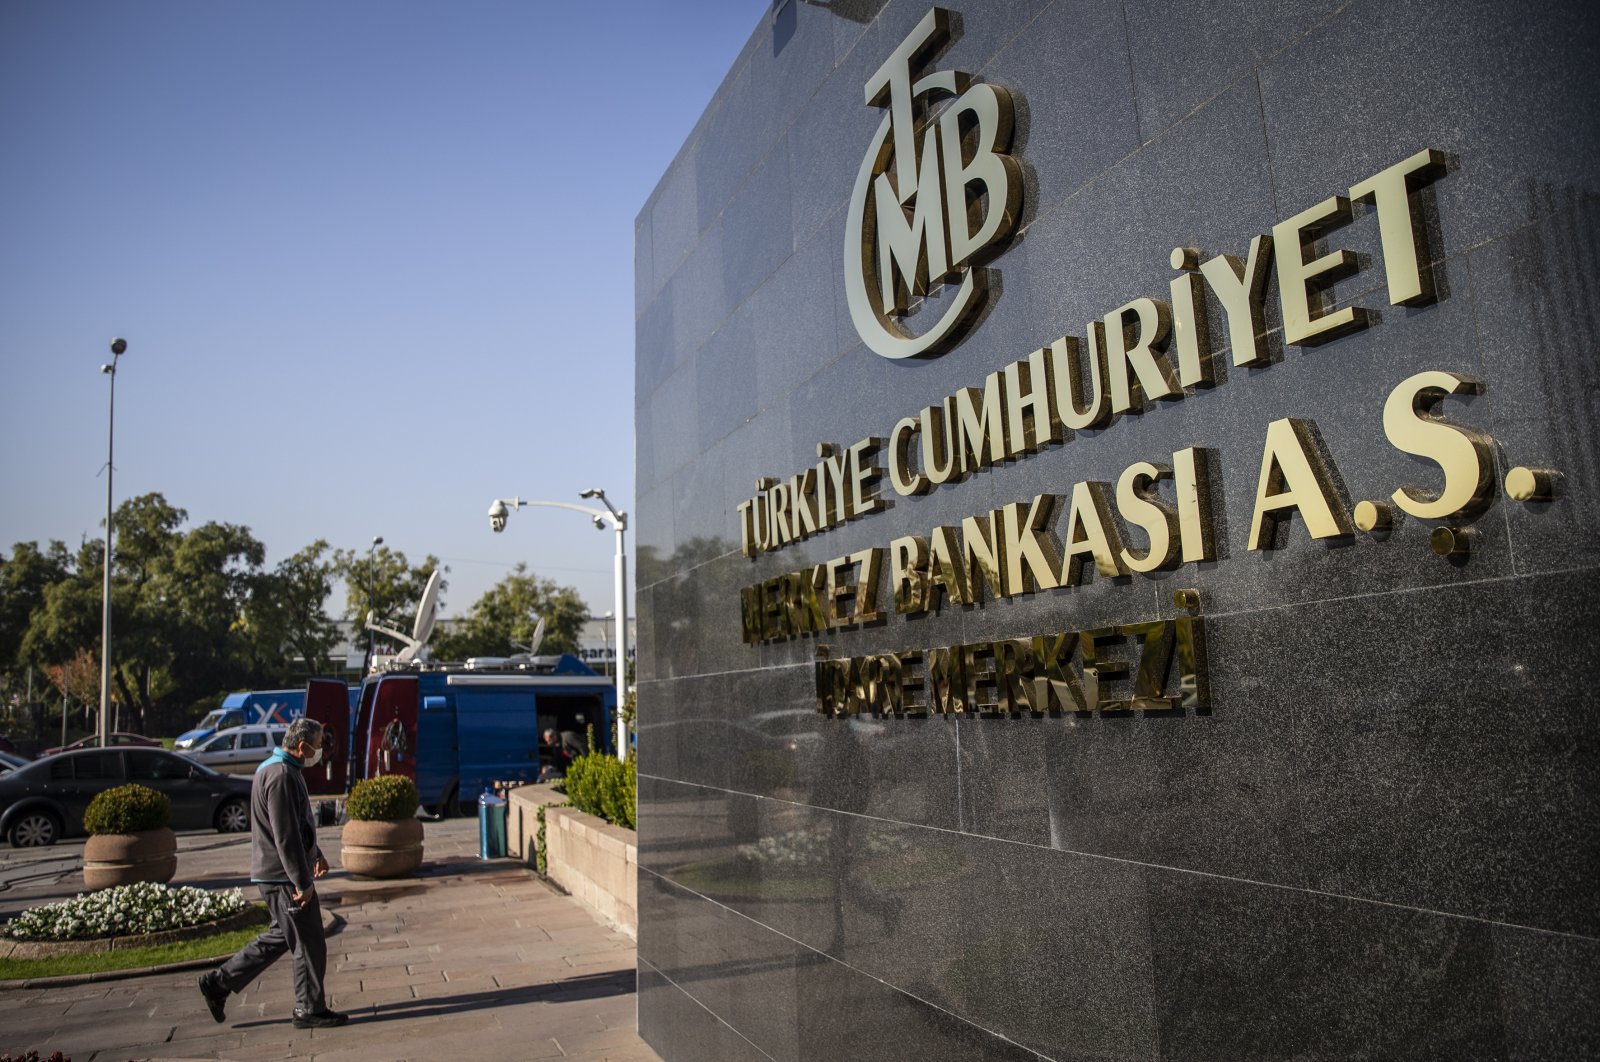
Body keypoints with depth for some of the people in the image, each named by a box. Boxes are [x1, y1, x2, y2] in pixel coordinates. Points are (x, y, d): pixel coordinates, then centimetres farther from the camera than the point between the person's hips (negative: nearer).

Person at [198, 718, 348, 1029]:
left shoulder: (280, 770, 13)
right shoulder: (281, 776, -22)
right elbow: (286, 837, -24)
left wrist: (315, 854, 31)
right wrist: (303, 882, -21)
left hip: (273, 875, 10)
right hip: (284, 877, -10)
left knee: (280, 936, 19)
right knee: (309, 944, 0)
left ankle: (219, 982, 24)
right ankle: (310, 1009, 10)